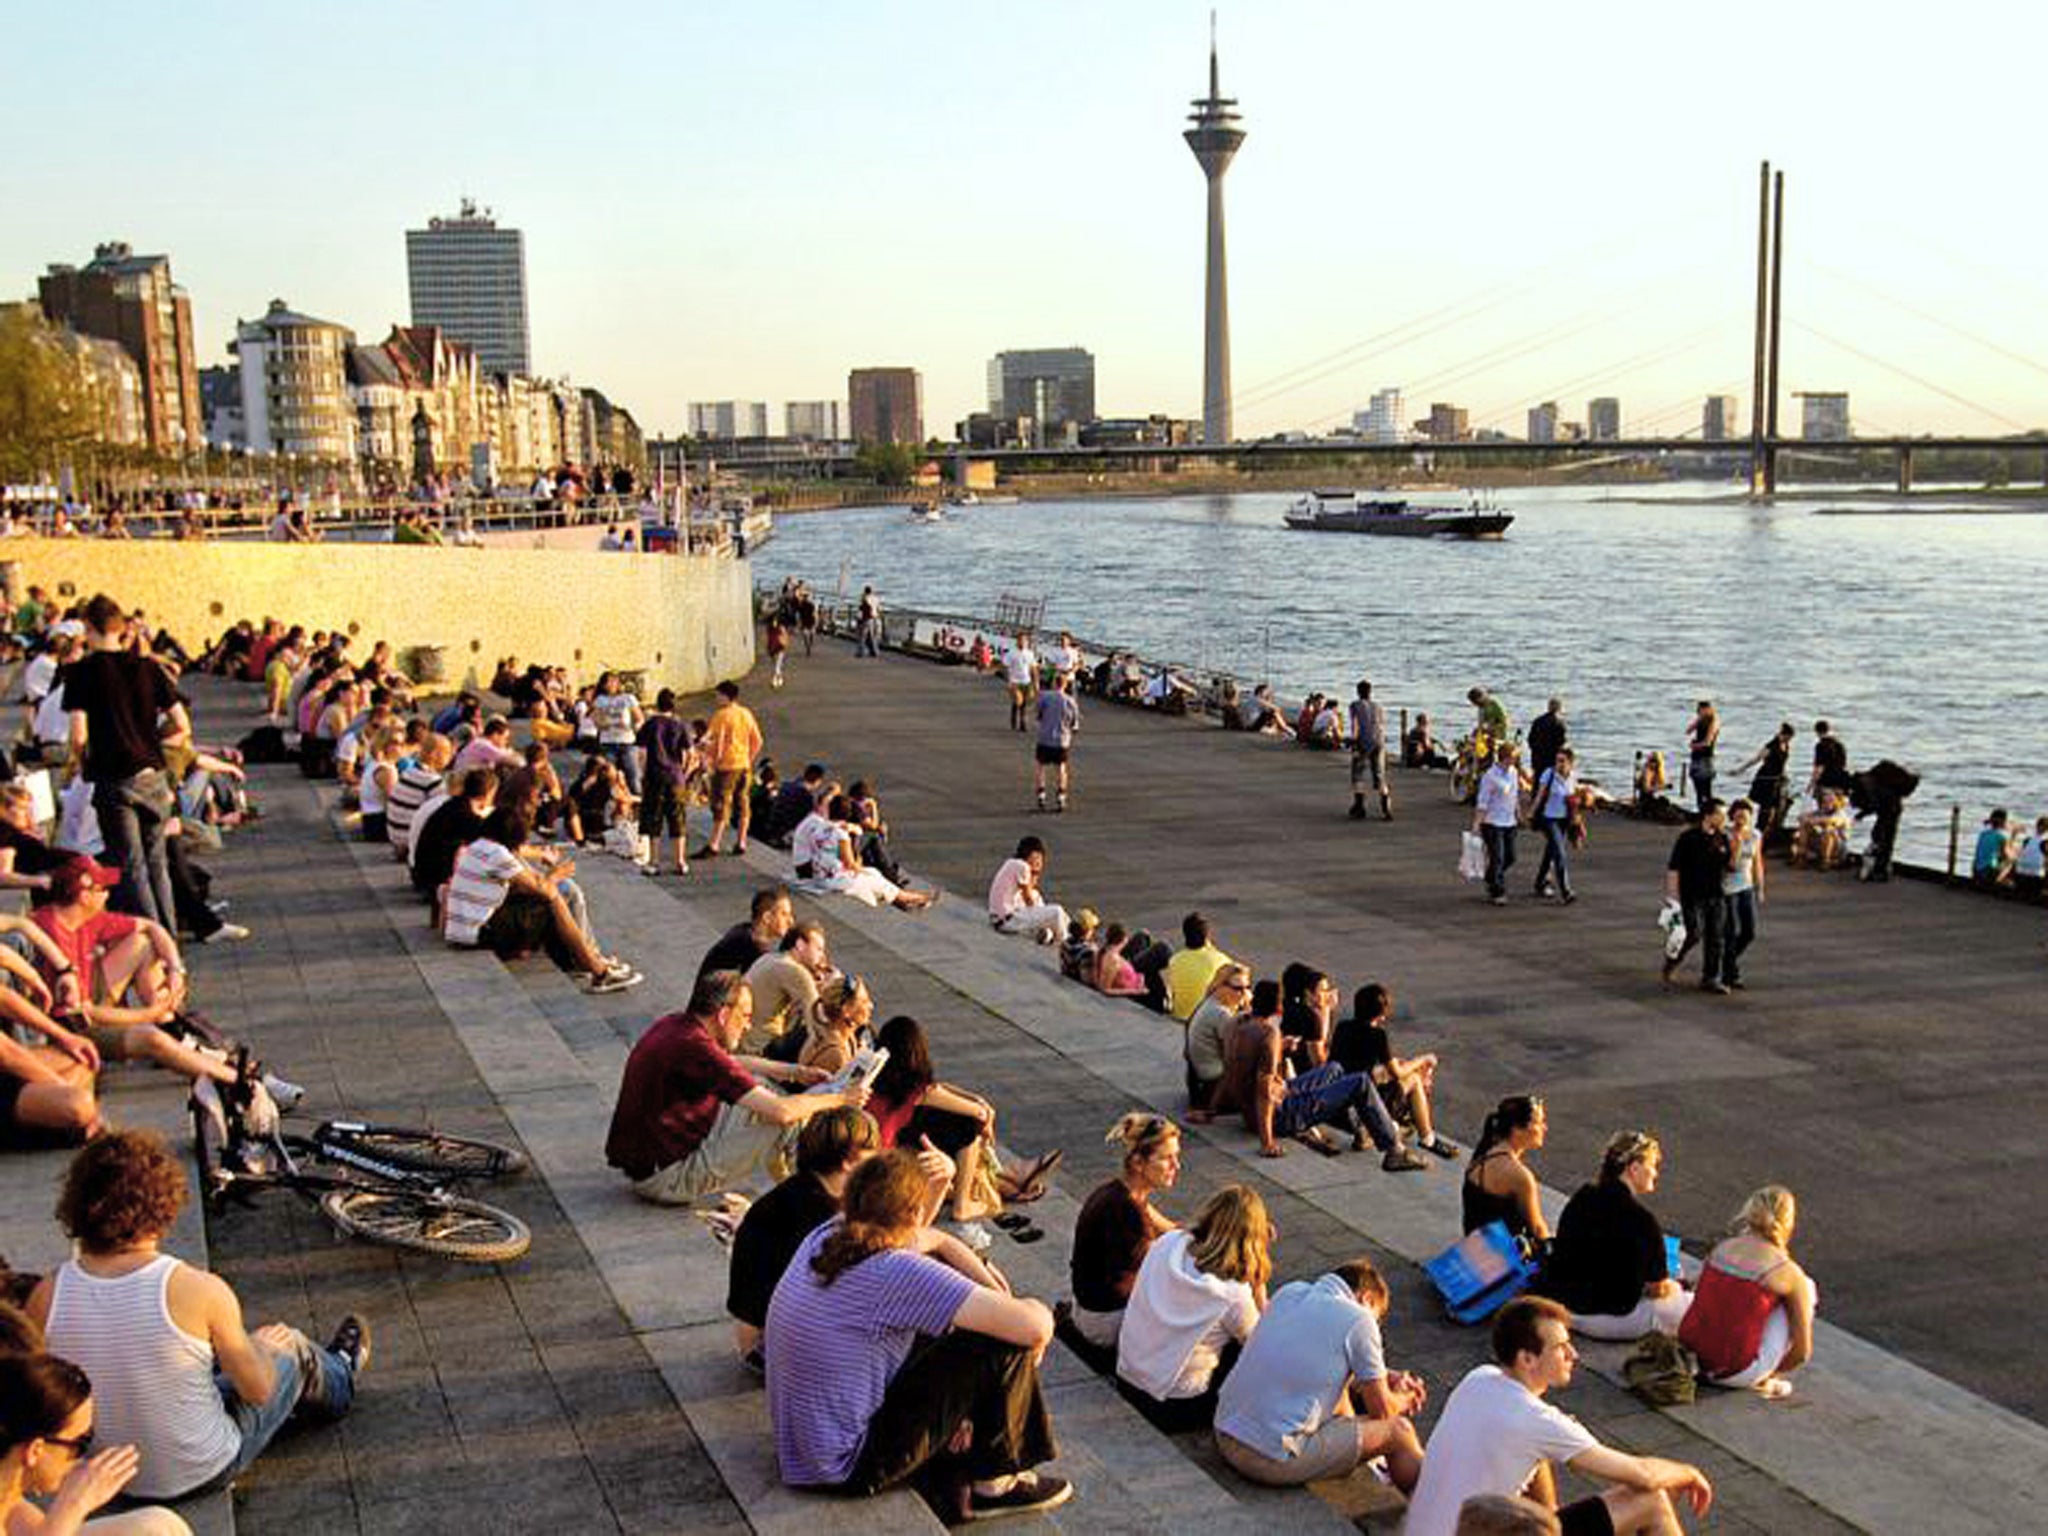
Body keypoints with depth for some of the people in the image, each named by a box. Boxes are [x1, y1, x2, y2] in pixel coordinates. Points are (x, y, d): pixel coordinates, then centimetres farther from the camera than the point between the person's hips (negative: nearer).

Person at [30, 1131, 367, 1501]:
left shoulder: (47, 1296, -18)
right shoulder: (198, 1290, -28)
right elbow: (258, 1389, -15)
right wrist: (259, 1347, 8)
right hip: (205, 1475, -4)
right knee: (290, 1346, 21)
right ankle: (340, 1379, 57)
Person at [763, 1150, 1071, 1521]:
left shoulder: (826, 1236, -2)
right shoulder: (899, 1273, -26)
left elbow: (928, 1239, 20)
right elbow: (1035, 1326, -27)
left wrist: (982, 1274, 8)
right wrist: (1036, 1310, -4)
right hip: (849, 1469, -8)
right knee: (1005, 1343, -8)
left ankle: (949, 1478, 23)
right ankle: (994, 1483, 12)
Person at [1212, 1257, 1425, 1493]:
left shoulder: (1289, 1292, 9)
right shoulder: (1358, 1321, -9)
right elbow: (1381, 1410, 1)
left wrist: (1384, 1376, 27)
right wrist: (1404, 1400, 23)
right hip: (1275, 1460, -8)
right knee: (1398, 1430, 9)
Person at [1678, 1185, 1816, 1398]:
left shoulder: (1721, 1248, 10)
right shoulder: (1789, 1274, -5)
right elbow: (1802, 1351, 2)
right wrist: (1773, 1372, 23)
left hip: (1692, 1356, 6)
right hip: (1736, 1374, -6)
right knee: (1807, 1288, 11)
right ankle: (1762, 1381, 14)